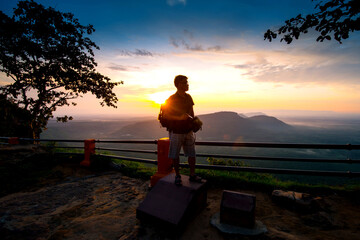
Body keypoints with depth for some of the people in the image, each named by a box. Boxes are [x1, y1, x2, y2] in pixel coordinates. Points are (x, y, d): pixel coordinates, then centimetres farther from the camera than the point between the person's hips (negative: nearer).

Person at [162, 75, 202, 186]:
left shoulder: (188, 97, 7)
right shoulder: (171, 99, -11)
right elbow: (166, 115, -14)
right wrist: (180, 117, -24)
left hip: (188, 131, 5)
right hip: (176, 132, -5)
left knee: (192, 154, 10)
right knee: (175, 155, 7)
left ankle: (192, 175, 25)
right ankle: (177, 175, 25)